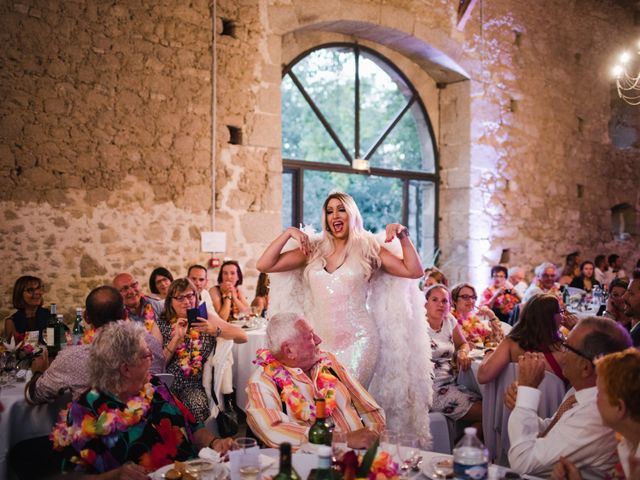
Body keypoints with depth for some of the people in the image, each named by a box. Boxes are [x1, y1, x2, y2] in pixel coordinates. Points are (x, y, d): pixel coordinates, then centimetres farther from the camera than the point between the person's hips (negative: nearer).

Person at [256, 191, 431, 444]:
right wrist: (288, 233, -1)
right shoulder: (313, 250, 12)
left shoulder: (368, 249, 7)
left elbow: (414, 271, 1)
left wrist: (403, 237, -6)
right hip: (321, 343, 3)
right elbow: (264, 265, 6)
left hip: (358, 341, -3)